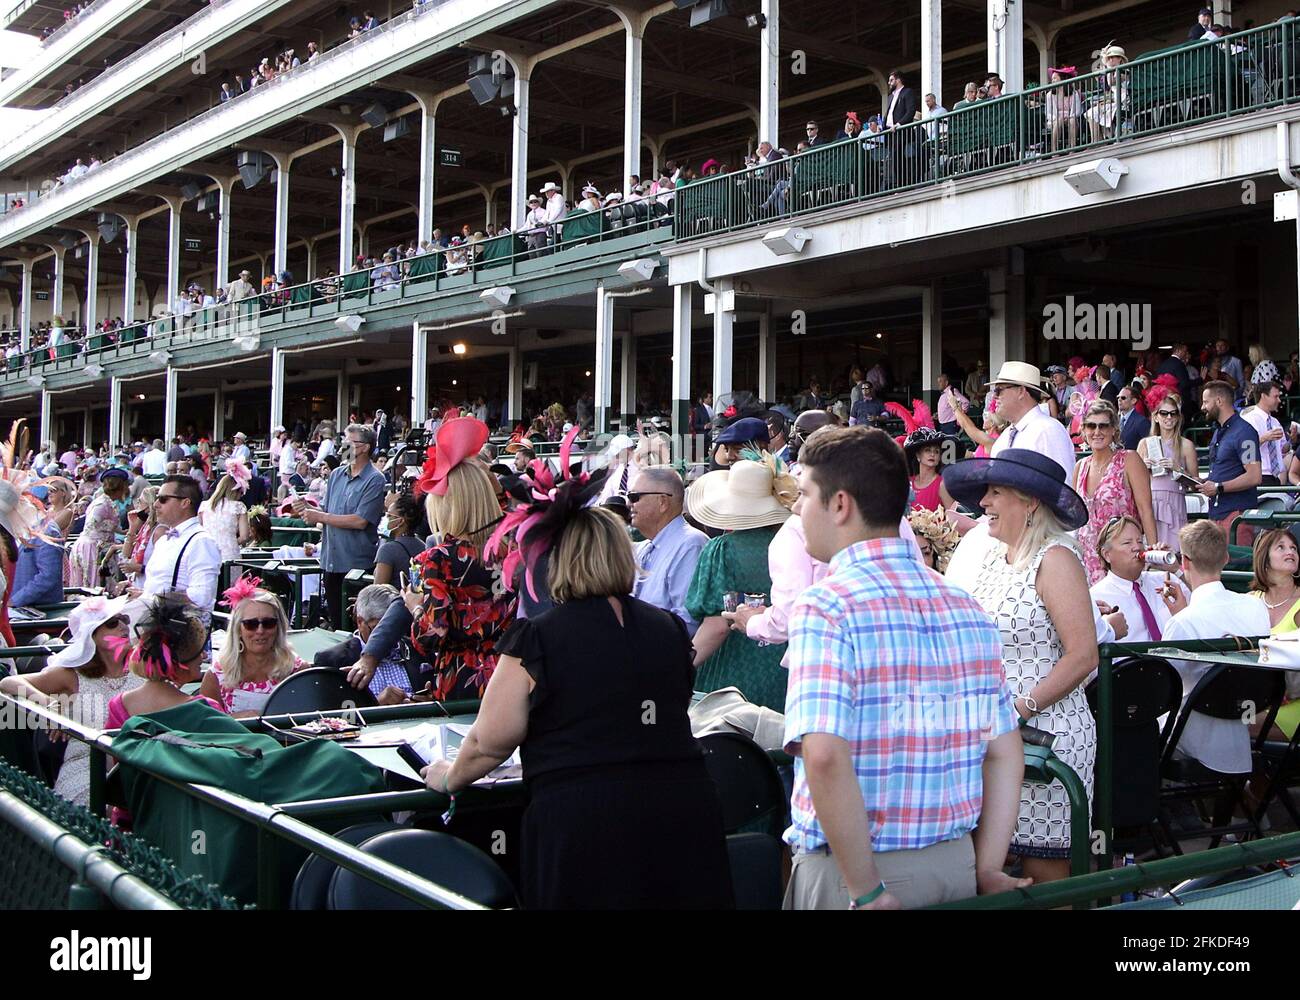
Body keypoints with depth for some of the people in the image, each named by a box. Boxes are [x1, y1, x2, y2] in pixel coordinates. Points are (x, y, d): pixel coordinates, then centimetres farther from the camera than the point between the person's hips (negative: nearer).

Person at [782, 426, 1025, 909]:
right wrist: (987, 869, 6)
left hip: (844, 869, -6)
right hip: (954, 864, 6)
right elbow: (1006, 753, 5)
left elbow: (824, 755, -26)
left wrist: (866, 890, -20)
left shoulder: (825, 606, -16)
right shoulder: (966, 607, 4)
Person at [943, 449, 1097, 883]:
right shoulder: (993, 557, 14)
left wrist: (1023, 708, -18)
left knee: (1045, 871, -1)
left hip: (1046, 734, -7)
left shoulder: (1055, 560, -9)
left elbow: (1083, 655, -15)